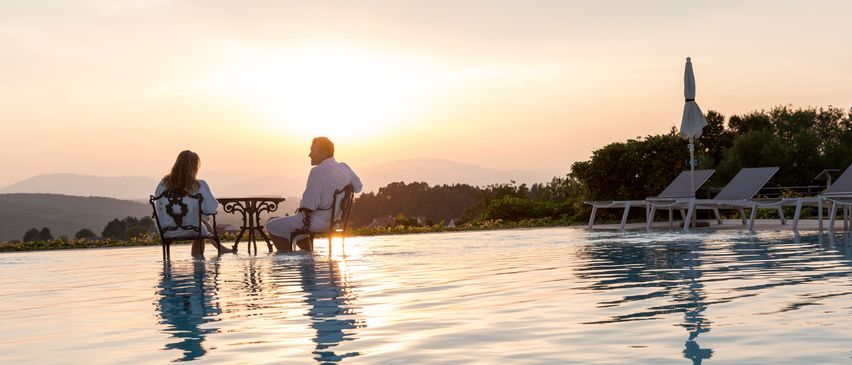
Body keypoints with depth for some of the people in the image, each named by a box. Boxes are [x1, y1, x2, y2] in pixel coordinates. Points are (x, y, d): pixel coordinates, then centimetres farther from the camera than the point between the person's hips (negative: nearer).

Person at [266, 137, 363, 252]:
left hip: (316, 223, -9)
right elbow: (357, 187, 18)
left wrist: (301, 207, -3)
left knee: (272, 226, 7)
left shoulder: (318, 171, -24)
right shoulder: (344, 168, 0)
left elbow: (310, 204, -24)